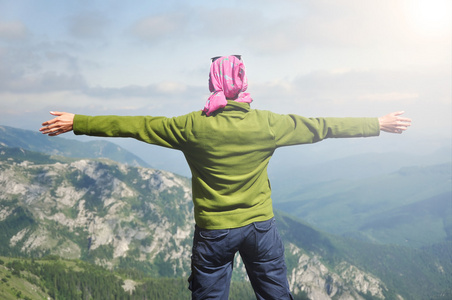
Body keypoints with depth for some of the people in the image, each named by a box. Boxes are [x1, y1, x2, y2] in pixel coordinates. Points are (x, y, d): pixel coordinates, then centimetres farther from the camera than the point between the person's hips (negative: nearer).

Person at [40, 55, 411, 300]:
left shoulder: (192, 127, -12)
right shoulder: (267, 124, -9)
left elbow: (133, 126, -6)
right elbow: (322, 127, -2)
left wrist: (77, 122, 5)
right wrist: (379, 123, 10)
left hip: (213, 232, -1)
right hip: (261, 225, 1)